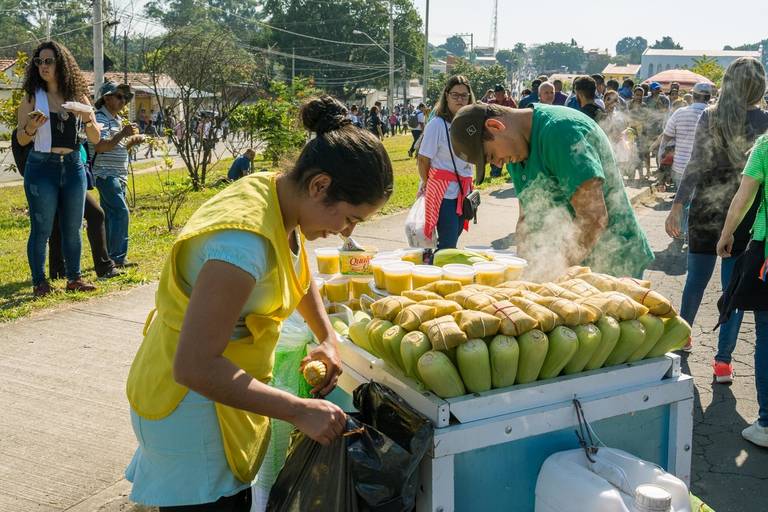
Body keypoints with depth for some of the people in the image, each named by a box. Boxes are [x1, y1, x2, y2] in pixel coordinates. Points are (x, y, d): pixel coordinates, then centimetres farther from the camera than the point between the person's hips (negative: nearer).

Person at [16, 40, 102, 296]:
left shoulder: (78, 96, 7)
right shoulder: (32, 97, 1)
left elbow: (96, 139, 6)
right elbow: (21, 139, 2)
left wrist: (87, 120, -13)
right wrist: (31, 127, -19)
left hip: (73, 166, 3)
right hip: (42, 167, -3)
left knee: (73, 228, 9)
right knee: (41, 228, -1)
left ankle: (74, 278, 19)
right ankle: (39, 282, 8)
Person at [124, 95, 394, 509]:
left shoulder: (278, 195, -4)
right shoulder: (244, 241, -32)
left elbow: (298, 272, 19)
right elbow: (195, 367, -33)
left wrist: (328, 339, 8)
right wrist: (299, 411, -28)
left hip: (219, 387, 9)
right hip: (190, 404, -9)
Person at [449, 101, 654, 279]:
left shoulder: (560, 131, -22)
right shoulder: (518, 153, 7)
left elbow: (594, 218, -28)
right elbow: (527, 217, 14)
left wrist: (554, 271, -25)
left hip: (612, 266, -8)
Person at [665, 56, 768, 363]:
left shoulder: (710, 117, -5)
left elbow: (697, 164, -10)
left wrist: (678, 206, -10)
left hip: (706, 209, 1)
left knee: (696, 278, 17)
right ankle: (723, 361, 6)